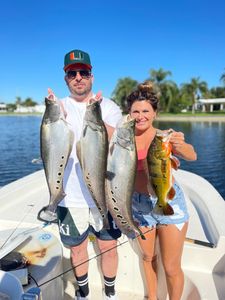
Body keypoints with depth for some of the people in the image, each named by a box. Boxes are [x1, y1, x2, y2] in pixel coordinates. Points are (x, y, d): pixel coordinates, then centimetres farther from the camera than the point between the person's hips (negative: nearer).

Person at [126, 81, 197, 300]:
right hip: (139, 204, 3)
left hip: (168, 202, -2)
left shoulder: (164, 137, -11)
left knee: (171, 267, 7)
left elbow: (192, 156, -24)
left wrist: (181, 145, -46)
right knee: (148, 257, 22)